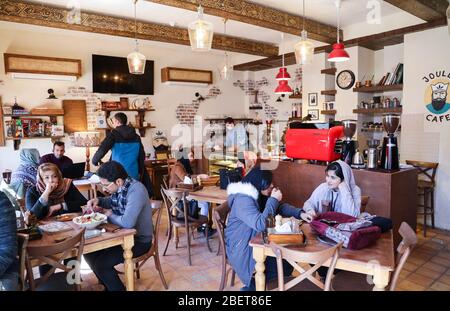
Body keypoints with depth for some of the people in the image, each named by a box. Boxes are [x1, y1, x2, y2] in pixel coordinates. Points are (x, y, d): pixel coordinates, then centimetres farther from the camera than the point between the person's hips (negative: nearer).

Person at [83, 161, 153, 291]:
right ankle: (108, 285, 27)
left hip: (139, 240, -9)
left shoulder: (136, 190, -29)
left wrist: (109, 214, -16)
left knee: (100, 263, -17)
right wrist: (97, 200, -1)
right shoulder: (119, 187, -3)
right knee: (90, 253, 9)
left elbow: (127, 222, -36)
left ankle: (117, 288, 9)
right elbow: (112, 202, 21)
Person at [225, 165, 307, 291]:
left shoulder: (259, 195, 3)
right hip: (241, 248, -9)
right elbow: (260, 224, -35)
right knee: (285, 266, -14)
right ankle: (253, 286, 4)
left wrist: (300, 213, -7)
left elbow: (281, 207, 10)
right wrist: (273, 200, -26)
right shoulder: (243, 200, -26)